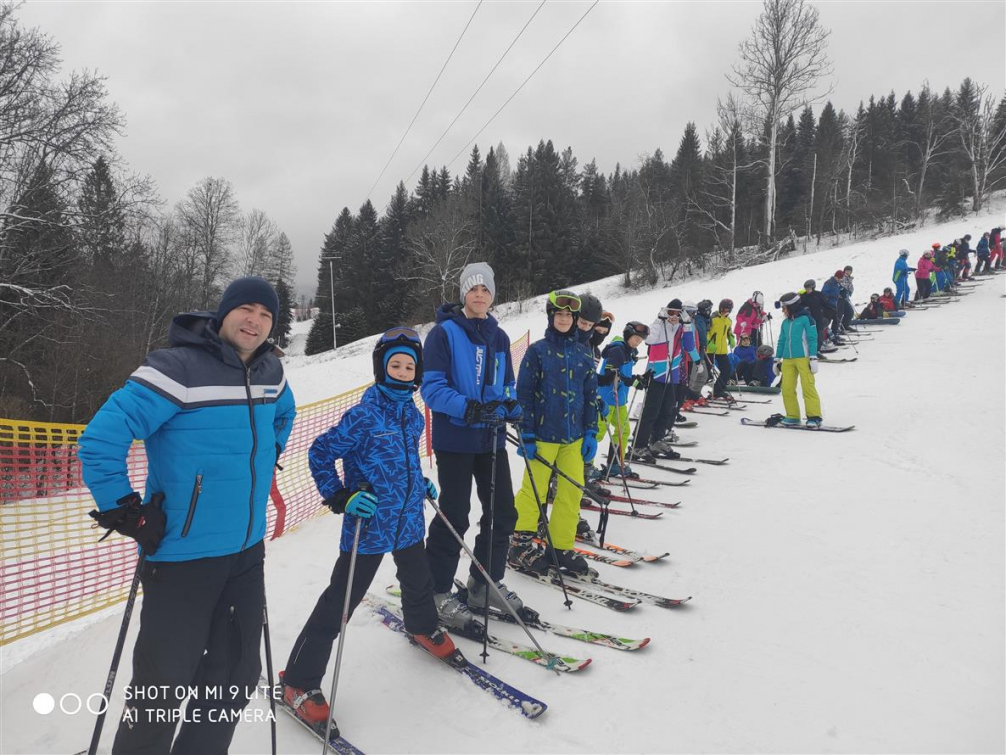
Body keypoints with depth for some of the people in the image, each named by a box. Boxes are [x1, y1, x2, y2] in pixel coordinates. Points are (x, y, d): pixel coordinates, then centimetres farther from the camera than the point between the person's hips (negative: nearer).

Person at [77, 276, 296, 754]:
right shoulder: (176, 369, -17)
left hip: (246, 553, 7)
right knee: (162, 685, 7)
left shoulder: (270, 372, 4)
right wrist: (128, 514, -14)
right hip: (183, 556, -6)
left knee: (237, 676, 17)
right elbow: (98, 443, -18)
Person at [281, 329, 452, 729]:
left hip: (410, 519, 7)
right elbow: (320, 453, -13)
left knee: (419, 580, 26)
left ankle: (423, 627, 57)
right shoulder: (363, 416, -18)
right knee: (339, 602, 0)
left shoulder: (413, 415, 3)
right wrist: (341, 497, -19)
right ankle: (299, 681, 15)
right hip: (369, 526, -7)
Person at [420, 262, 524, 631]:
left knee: (502, 511, 11)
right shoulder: (444, 332, -8)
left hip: (491, 438, 7)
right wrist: (465, 407, -28)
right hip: (454, 438, -6)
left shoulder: (499, 337, 12)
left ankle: (485, 583, 29)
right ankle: (438, 592, 16)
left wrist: (512, 406, -3)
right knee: (454, 516, -1)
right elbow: (431, 386, -15)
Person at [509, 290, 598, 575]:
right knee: (534, 491, 3)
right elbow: (524, 394, -6)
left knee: (571, 492, 7)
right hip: (544, 434, -4)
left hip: (574, 436, 4)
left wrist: (591, 433, 5)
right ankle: (520, 544, 19)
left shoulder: (582, 354, 8)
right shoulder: (537, 351, -4)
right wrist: (527, 435, -10)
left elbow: (591, 395, 11)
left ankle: (561, 546, 21)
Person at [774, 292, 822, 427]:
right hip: (788, 360, 6)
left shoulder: (806, 319, 0)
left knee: (808, 387, -9)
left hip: (803, 358, -6)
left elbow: (812, 339, -4)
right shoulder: (785, 323, 17)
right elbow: (781, 341, 22)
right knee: (787, 389, 0)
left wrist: (813, 358, -10)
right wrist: (777, 359, 20)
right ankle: (793, 416, 9)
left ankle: (814, 417, -5)